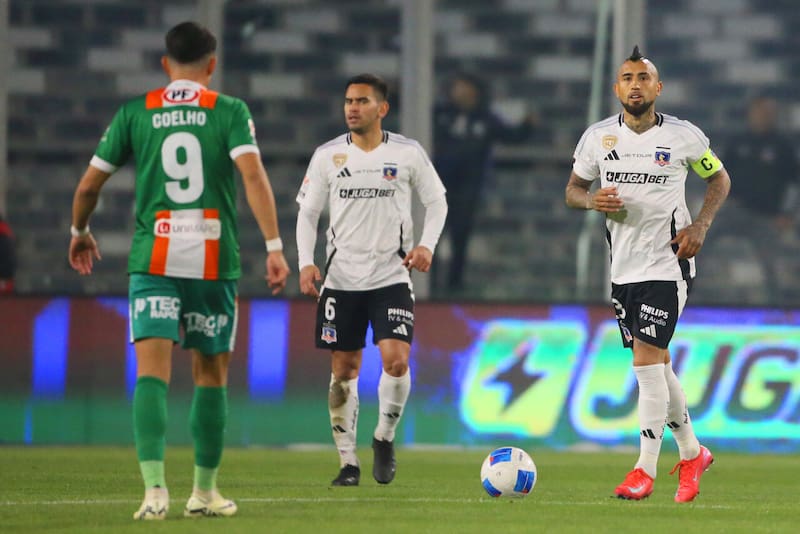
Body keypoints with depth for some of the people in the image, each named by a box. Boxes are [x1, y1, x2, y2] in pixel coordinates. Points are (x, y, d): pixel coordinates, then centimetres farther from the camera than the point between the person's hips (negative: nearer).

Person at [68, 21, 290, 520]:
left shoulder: (135, 113, 6)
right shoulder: (229, 111, 2)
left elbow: (89, 184, 10)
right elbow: (254, 175, -13)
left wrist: (80, 232, 29)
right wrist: (274, 246, -15)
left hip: (152, 259, 0)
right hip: (214, 260, 0)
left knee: (153, 371, -7)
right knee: (211, 376, 13)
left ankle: (155, 487, -23)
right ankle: (205, 491, 20)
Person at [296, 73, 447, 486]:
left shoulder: (408, 153, 0)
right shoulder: (327, 155, 3)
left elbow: (436, 201, 10)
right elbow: (307, 212, 8)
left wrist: (427, 244, -6)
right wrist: (306, 262, -5)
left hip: (392, 277, -1)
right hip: (341, 278, 1)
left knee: (396, 360, -16)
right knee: (344, 370, 3)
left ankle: (385, 437, 9)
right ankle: (348, 461, 13)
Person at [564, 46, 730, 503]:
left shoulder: (684, 136, -5)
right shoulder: (598, 137, 2)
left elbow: (719, 179, 9)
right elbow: (573, 190, 12)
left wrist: (700, 226, -6)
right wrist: (592, 200, -11)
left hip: (667, 264, -5)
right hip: (623, 266, 5)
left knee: (647, 360, -13)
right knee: (657, 365, 11)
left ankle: (645, 471, -8)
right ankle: (692, 453, 28)